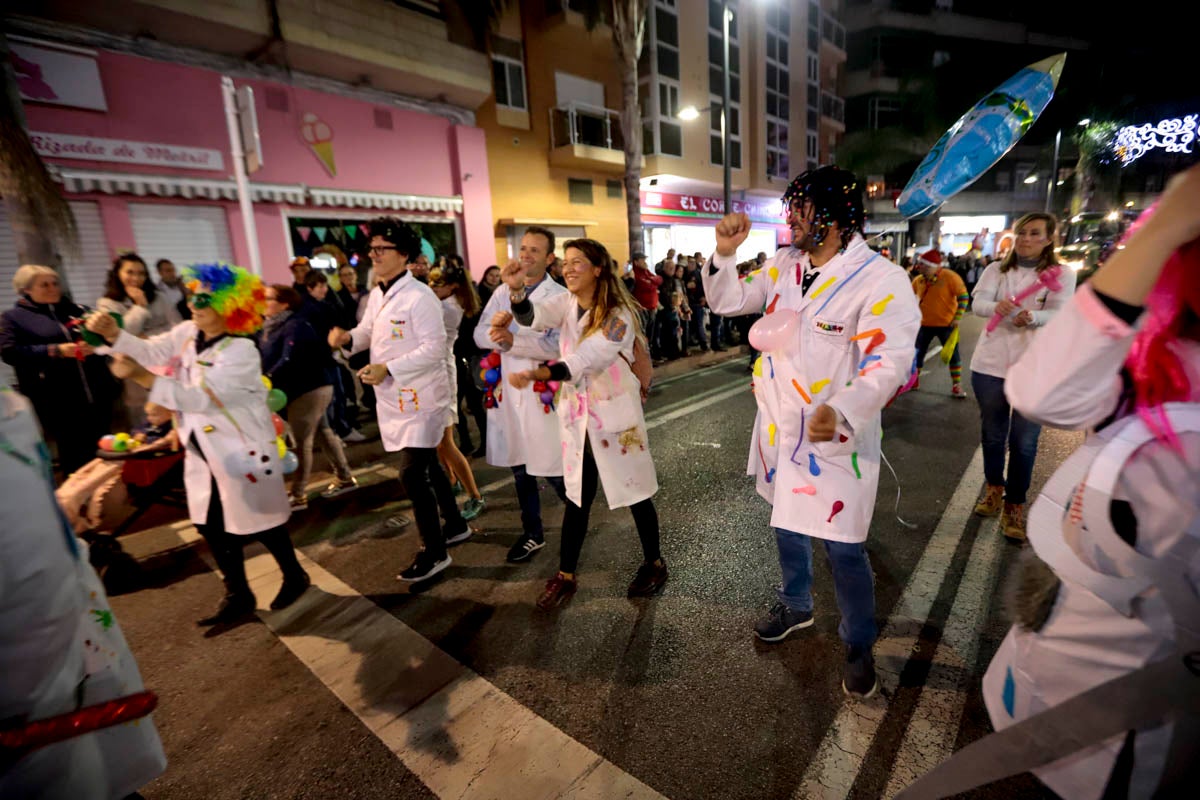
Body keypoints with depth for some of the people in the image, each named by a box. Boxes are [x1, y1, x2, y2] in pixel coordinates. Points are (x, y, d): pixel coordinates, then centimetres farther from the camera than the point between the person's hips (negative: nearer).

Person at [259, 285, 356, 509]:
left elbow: (290, 360, -29)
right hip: (307, 388, 10)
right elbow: (265, 358, 6)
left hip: (307, 389, -10)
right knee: (323, 432, 15)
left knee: (301, 442, -6)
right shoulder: (270, 326, 13)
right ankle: (345, 478, 26)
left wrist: (267, 381, -36)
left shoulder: (294, 326, -17)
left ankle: (298, 496, 2)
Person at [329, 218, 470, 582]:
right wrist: (348, 337, -4)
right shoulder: (376, 294, 9)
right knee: (426, 466, 19)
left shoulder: (419, 296, -18)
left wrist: (388, 369, -26)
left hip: (420, 397, -9)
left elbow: (435, 348, -23)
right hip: (394, 398, 9)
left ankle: (434, 552, 7)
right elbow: (369, 331, 19)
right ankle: (455, 524, 37)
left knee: (411, 474, -9)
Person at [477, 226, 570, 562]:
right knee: (519, 468, 15)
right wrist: (494, 334, -18)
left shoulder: (559, 296, -6)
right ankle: (532, 533, 33)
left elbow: (557, 345, -18)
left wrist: (513, 340, -27)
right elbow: (479, 334, 4)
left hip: (543, 392, -5)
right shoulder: (502, 292, 11)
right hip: (507, 390, 6)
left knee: (552, 469, -2)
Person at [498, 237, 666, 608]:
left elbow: (585, 361, -29)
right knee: (576, 497, 13)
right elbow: (533, 317, -18)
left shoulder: (619, 315, -16)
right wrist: (517, 289, -38)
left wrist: (536, 374, -43)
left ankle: (654, 564, 30)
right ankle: (565, 576, 25)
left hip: (614, 414, -4)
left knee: (636, 494, 9)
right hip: (576, 415, 5)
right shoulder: (566, 302, 2)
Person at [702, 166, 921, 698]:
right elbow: (729, 302, 8)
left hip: (834, 437, -6)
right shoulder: (784, 266, 3)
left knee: (843, 549, 1)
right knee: (786, 524, 22)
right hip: (779, 427, 7)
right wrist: (725, 255, -10)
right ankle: (796, 606, 48)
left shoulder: (880, 280, -17)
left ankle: (859, 645, 30)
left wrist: (843, 412, -43)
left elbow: (888, 360, -25)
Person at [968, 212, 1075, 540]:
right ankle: (994, 487, 35)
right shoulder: (996, 269, 4)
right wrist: (997, 307, -36)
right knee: (992, 433, 14)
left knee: (1024, 440, 1)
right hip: (990, 364, 2)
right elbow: (978, 303, -12)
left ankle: (1014, 504, 16)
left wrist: (1031, 318, -38)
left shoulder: (1062, 275, 1)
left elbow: (1058, 314, -15)